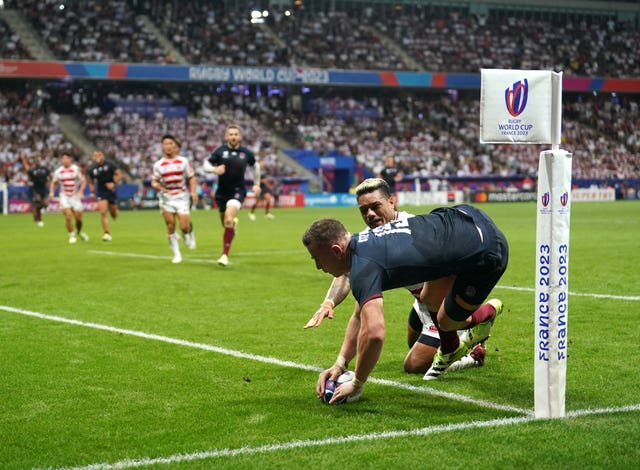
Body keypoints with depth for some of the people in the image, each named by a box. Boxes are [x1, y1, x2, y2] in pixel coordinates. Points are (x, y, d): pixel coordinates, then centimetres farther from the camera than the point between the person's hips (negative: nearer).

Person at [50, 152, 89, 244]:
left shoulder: (76, 169, -6)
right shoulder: (58, 171, 0)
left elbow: (84, 181, -2)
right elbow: (54, 183, 15)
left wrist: (81, 191, -16)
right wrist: (52, 192, -1)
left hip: (75, 196, 0)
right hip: (64, 196, 0)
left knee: (78, 216, 0)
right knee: (68, 214, -17)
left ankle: (79, 231, 31)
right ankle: (72, 235, -3)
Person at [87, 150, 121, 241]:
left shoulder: (109, 165, -9)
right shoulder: (92, 169, -1)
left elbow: (118, 174, -2)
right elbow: (91, 182, 12)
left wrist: (114, 183, -17)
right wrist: (92, 192, -1)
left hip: (111, 191, 0)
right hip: (101, 193, 1)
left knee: (114, 214, 9)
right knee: (103, 213, -16)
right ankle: (107, 234, -13)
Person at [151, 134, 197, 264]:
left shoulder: (183, 161, 1)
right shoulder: (158, 164, 2)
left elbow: (191, 178, 5)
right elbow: (154, 181, 4)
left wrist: (193, 192, -8)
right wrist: (157, 186, -19)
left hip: (181, 196, -1)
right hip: (166, 198, 1)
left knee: (184, 226, -10)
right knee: (170, 226, -2)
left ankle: (190, 233, 28)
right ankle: (176, 254, 10)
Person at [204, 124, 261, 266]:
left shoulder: (246, 153, -1)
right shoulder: (220, 151, -5)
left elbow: (256, 165, 17)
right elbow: (206, 165, -3)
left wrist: (257, 184, 19)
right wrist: (214, 169, -25)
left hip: (237, 191, -2)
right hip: (222, 192, 2)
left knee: (228, 220, -23)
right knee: (225, 224, 12)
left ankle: (225, 255, -22)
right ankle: (234, 222, 52)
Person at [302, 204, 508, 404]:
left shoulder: (364, 268, -22)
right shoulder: (361, 241, 8)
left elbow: (373, 333, -35)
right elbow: (361, 316, 16)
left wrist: (356, 385, -20)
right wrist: (340, 363, 8)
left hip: (485, 252, -8)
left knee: (446, 321, 9)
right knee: (427, 299, 23)